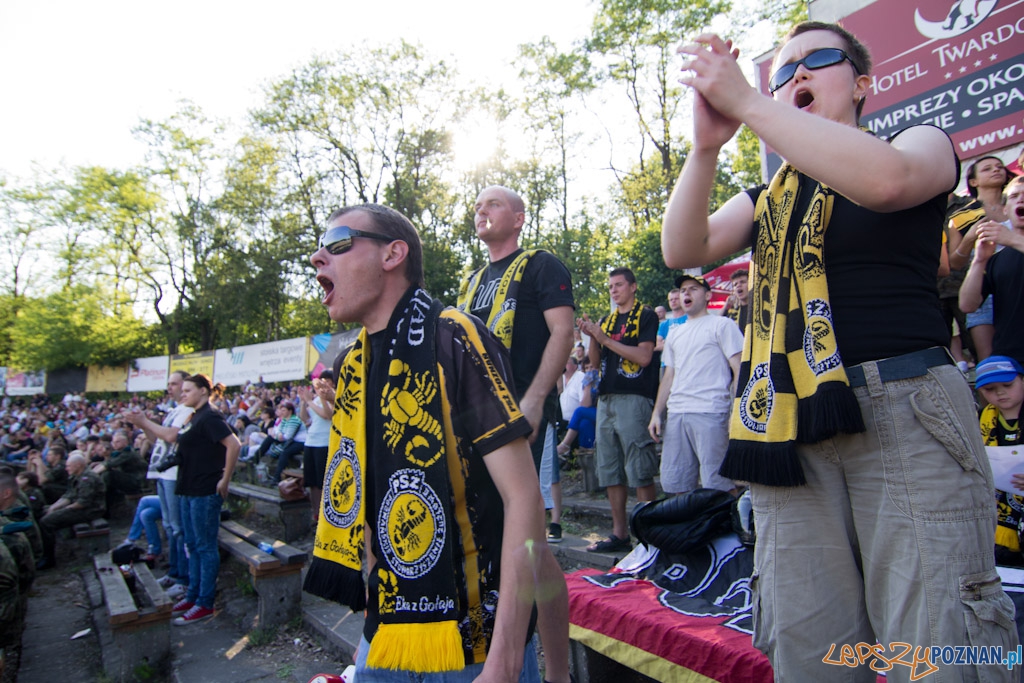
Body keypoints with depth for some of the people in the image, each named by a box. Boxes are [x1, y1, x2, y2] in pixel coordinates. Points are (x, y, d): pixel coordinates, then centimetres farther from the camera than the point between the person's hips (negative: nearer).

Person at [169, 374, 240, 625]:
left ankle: (205, 604, 8)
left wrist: (225, 480, -21)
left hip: (205, 492, -10)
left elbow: (234, 445, -25)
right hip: (189, 490, 10)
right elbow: (171, 438, 27)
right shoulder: (194, 417, 14)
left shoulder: (210, 417, -15)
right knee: (192, 545, 17)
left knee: (205, 546, -1)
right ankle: (193, 596, 29)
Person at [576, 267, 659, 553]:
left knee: (640, 471, -5)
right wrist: (591, 336, -1)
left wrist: (605, 339, -13)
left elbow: (644, 356, -13)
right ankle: (619, 533, 18)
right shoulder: (606, 320, 18)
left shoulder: (645, 315, 0)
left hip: (633, 398, -7)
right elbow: (596, 362, 16)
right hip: (606, 399, 7)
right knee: (609, 470, 9)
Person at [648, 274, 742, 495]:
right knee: (675, 483, 6)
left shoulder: (721, 325, 5)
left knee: (717, 484, -7)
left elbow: (738, 369, -2)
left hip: (710, 413, -6)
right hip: (675, 414, 6)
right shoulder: (674, 334, 22)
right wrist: (656, 413, 13)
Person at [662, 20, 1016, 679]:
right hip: (787, 427, 4)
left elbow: (885, 180, -16)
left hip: (905, 409, -3)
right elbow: (683, 250, 4)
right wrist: (706, 146, -10)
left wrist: (746, 101, -14)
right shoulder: (766, 197, 22)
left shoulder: (923, 141, 11)